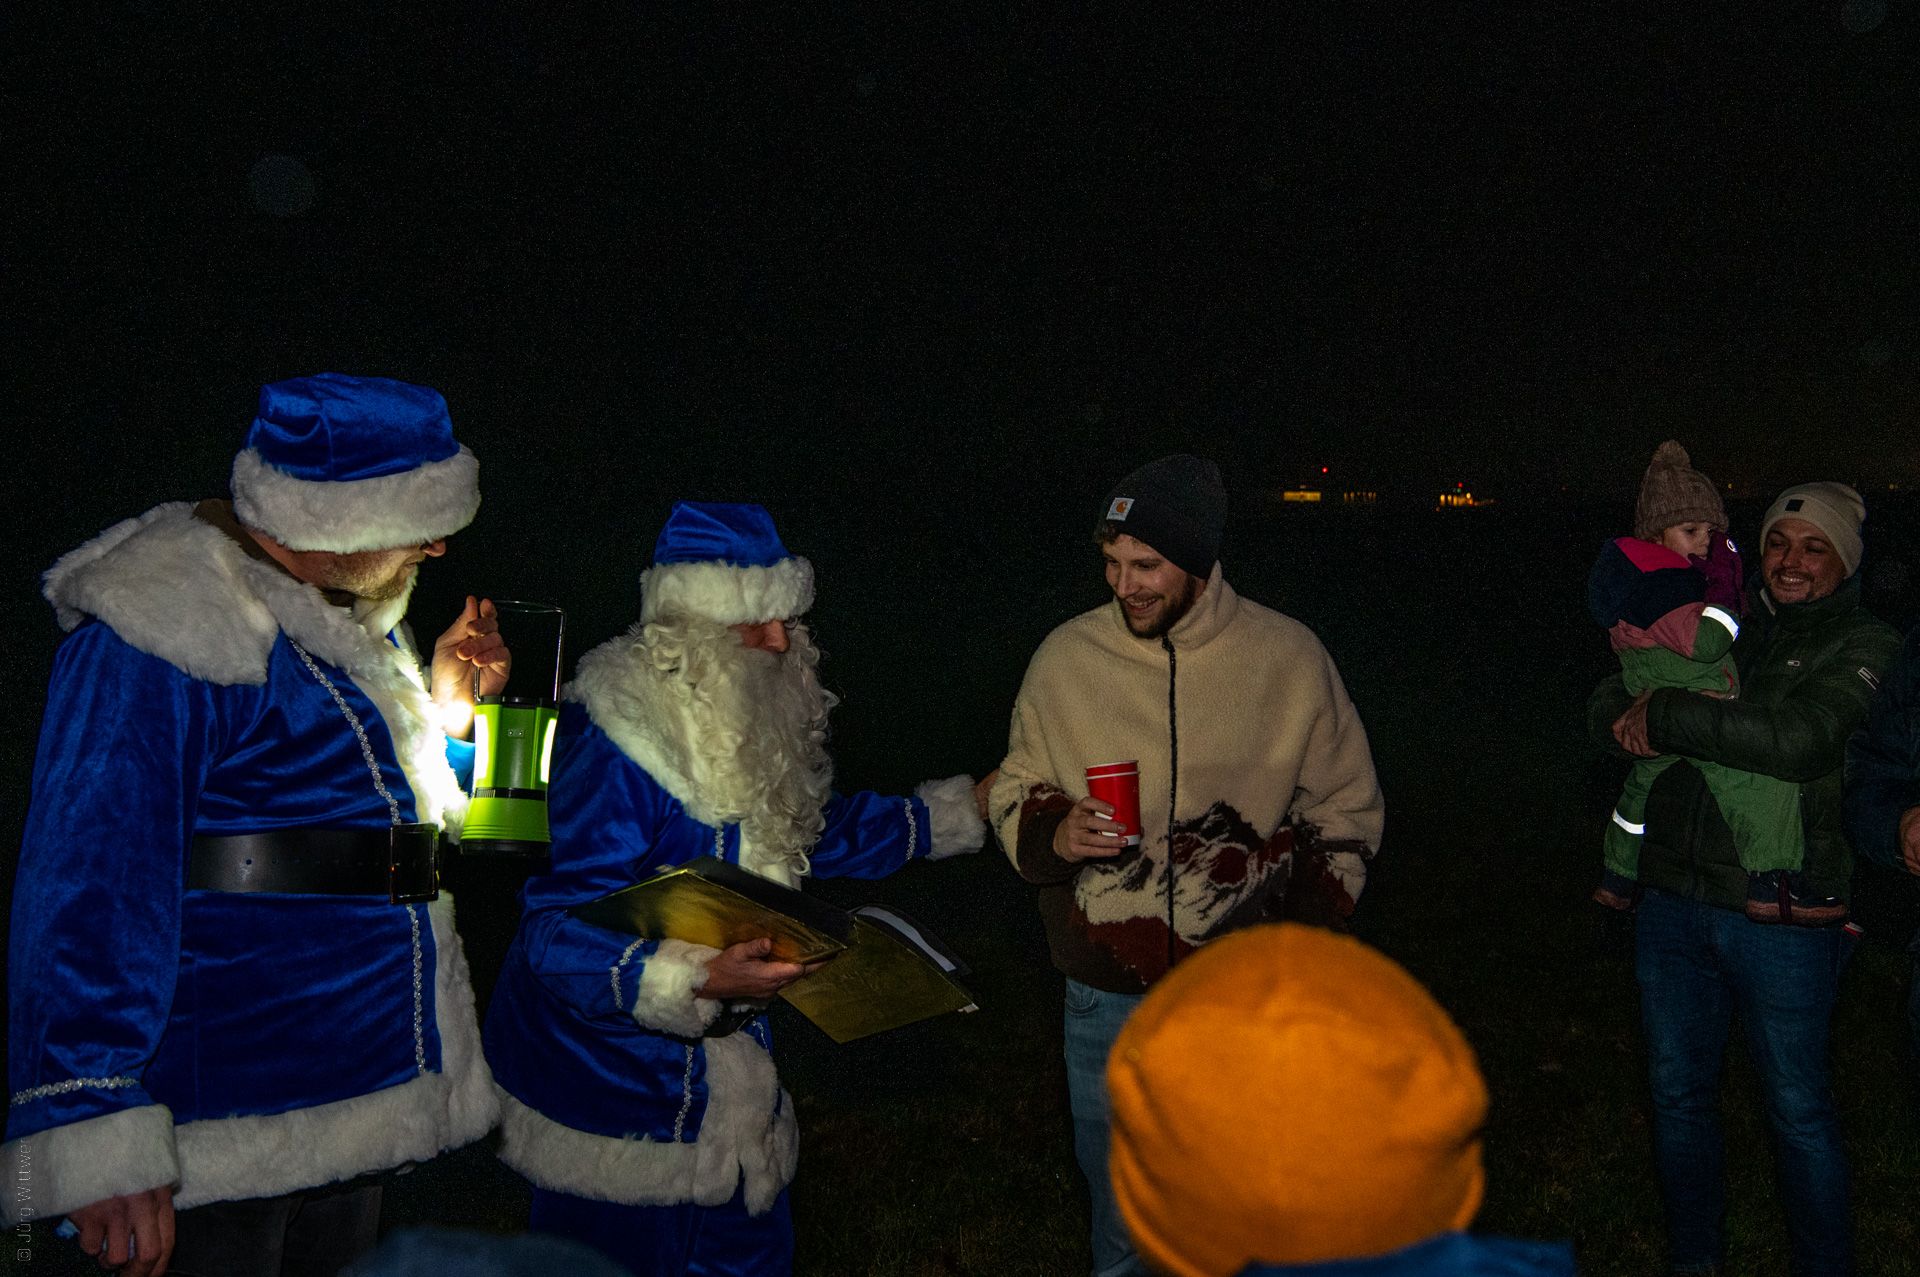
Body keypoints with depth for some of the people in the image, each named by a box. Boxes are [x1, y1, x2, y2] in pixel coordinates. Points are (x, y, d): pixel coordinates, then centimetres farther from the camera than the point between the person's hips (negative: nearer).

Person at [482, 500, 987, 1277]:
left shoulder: (734, 726, 1)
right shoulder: (617, 752, -27)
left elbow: (816, 829, 17)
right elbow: (559, 934, -29)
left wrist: (959, 811, 22)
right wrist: (696, 981, -44)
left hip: (716, 1069, 9)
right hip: (614, 1089, -8)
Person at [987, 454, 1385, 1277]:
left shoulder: (1289, 657, -5)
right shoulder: (1066, 657, -5)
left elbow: (1345, 808, 7)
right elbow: (1013, 793, 7)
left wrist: (1307, 933, -2)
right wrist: (1053, 834, -14)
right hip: (1107, 993, 1)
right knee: (1118, 1193, 17)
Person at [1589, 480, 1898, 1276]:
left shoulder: (1864, 649, -4)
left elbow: (1796, 739, -23)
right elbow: (1604, 707, 7)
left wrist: (1666, 716, -19)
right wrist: (1628, 714, -16)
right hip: (1672, 903, 5)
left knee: (1798, 1110, 9)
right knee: (1678, 1094, 16)